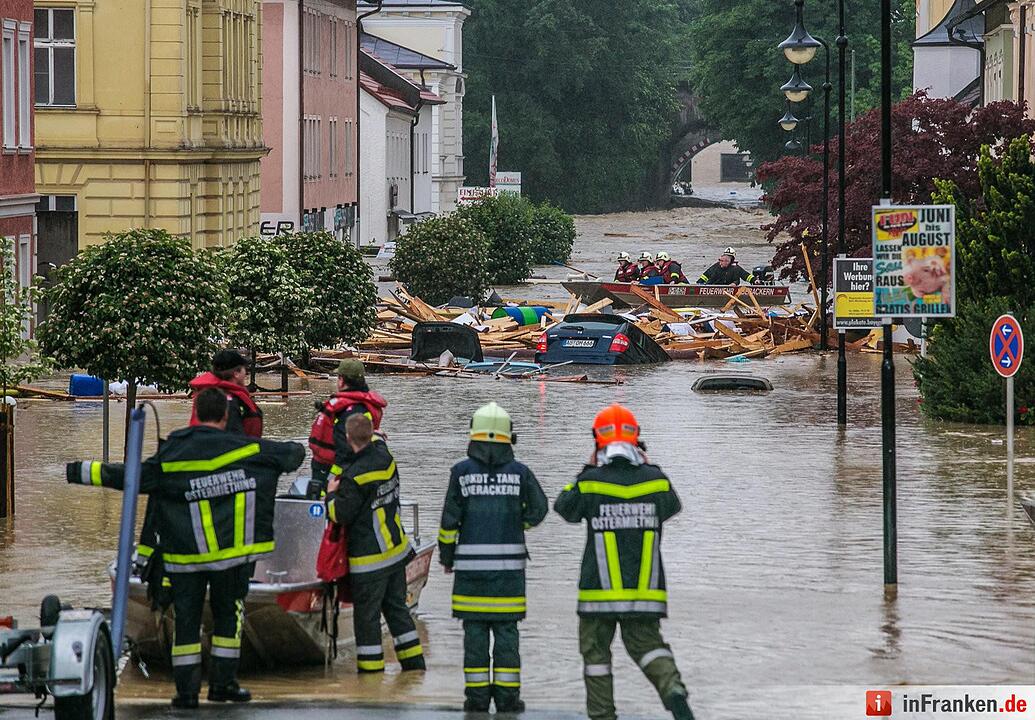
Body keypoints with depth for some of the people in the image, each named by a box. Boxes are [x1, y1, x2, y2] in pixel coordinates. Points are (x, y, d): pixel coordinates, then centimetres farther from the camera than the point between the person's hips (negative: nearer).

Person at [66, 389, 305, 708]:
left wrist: (82, 472, 4)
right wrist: (298, 450, 35)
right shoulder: (247, 448, -3)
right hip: (231, 550, -1)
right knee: (229, 613, 13)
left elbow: (129, 477, -5)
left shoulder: (171, 454, -4)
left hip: (184, 554, 1)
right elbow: (289, 454, 10)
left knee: (186, 618, 6)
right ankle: (223, 682, 11)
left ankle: (186, 688, 4)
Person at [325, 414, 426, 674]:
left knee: (367, 614, 3)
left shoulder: (355, 477, -22)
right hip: (397, 549, 8)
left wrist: (331, 494, 1)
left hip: (369, 557, -8)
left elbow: (341, 516, -15)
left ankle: (371, 666, 7)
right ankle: (413, 660, 20)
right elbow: (376, 441, 25)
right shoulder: (385, 457, -1)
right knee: (396, 606, 18)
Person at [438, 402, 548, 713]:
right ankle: (507, 696, 4)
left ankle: (477, 696, 4)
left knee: (474, 629, 4)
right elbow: (538, 509, 7)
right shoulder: (519, 472, -1)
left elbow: (450, 518, -2)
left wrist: (446, 556, 9)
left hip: (471, 563, 0)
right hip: (509, 562, 0)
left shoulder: (461, 471, -3)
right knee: (506, 629, 5)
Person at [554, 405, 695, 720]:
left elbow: (564, 507, 10)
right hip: (646, 589, 2)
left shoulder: (591, 482, -9)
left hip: (599, 590, -2)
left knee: (595, 651, 12)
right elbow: (671, 505, 19)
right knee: (647, 644, 10)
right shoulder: (654, 480, -3)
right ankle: (673, 690, -17)